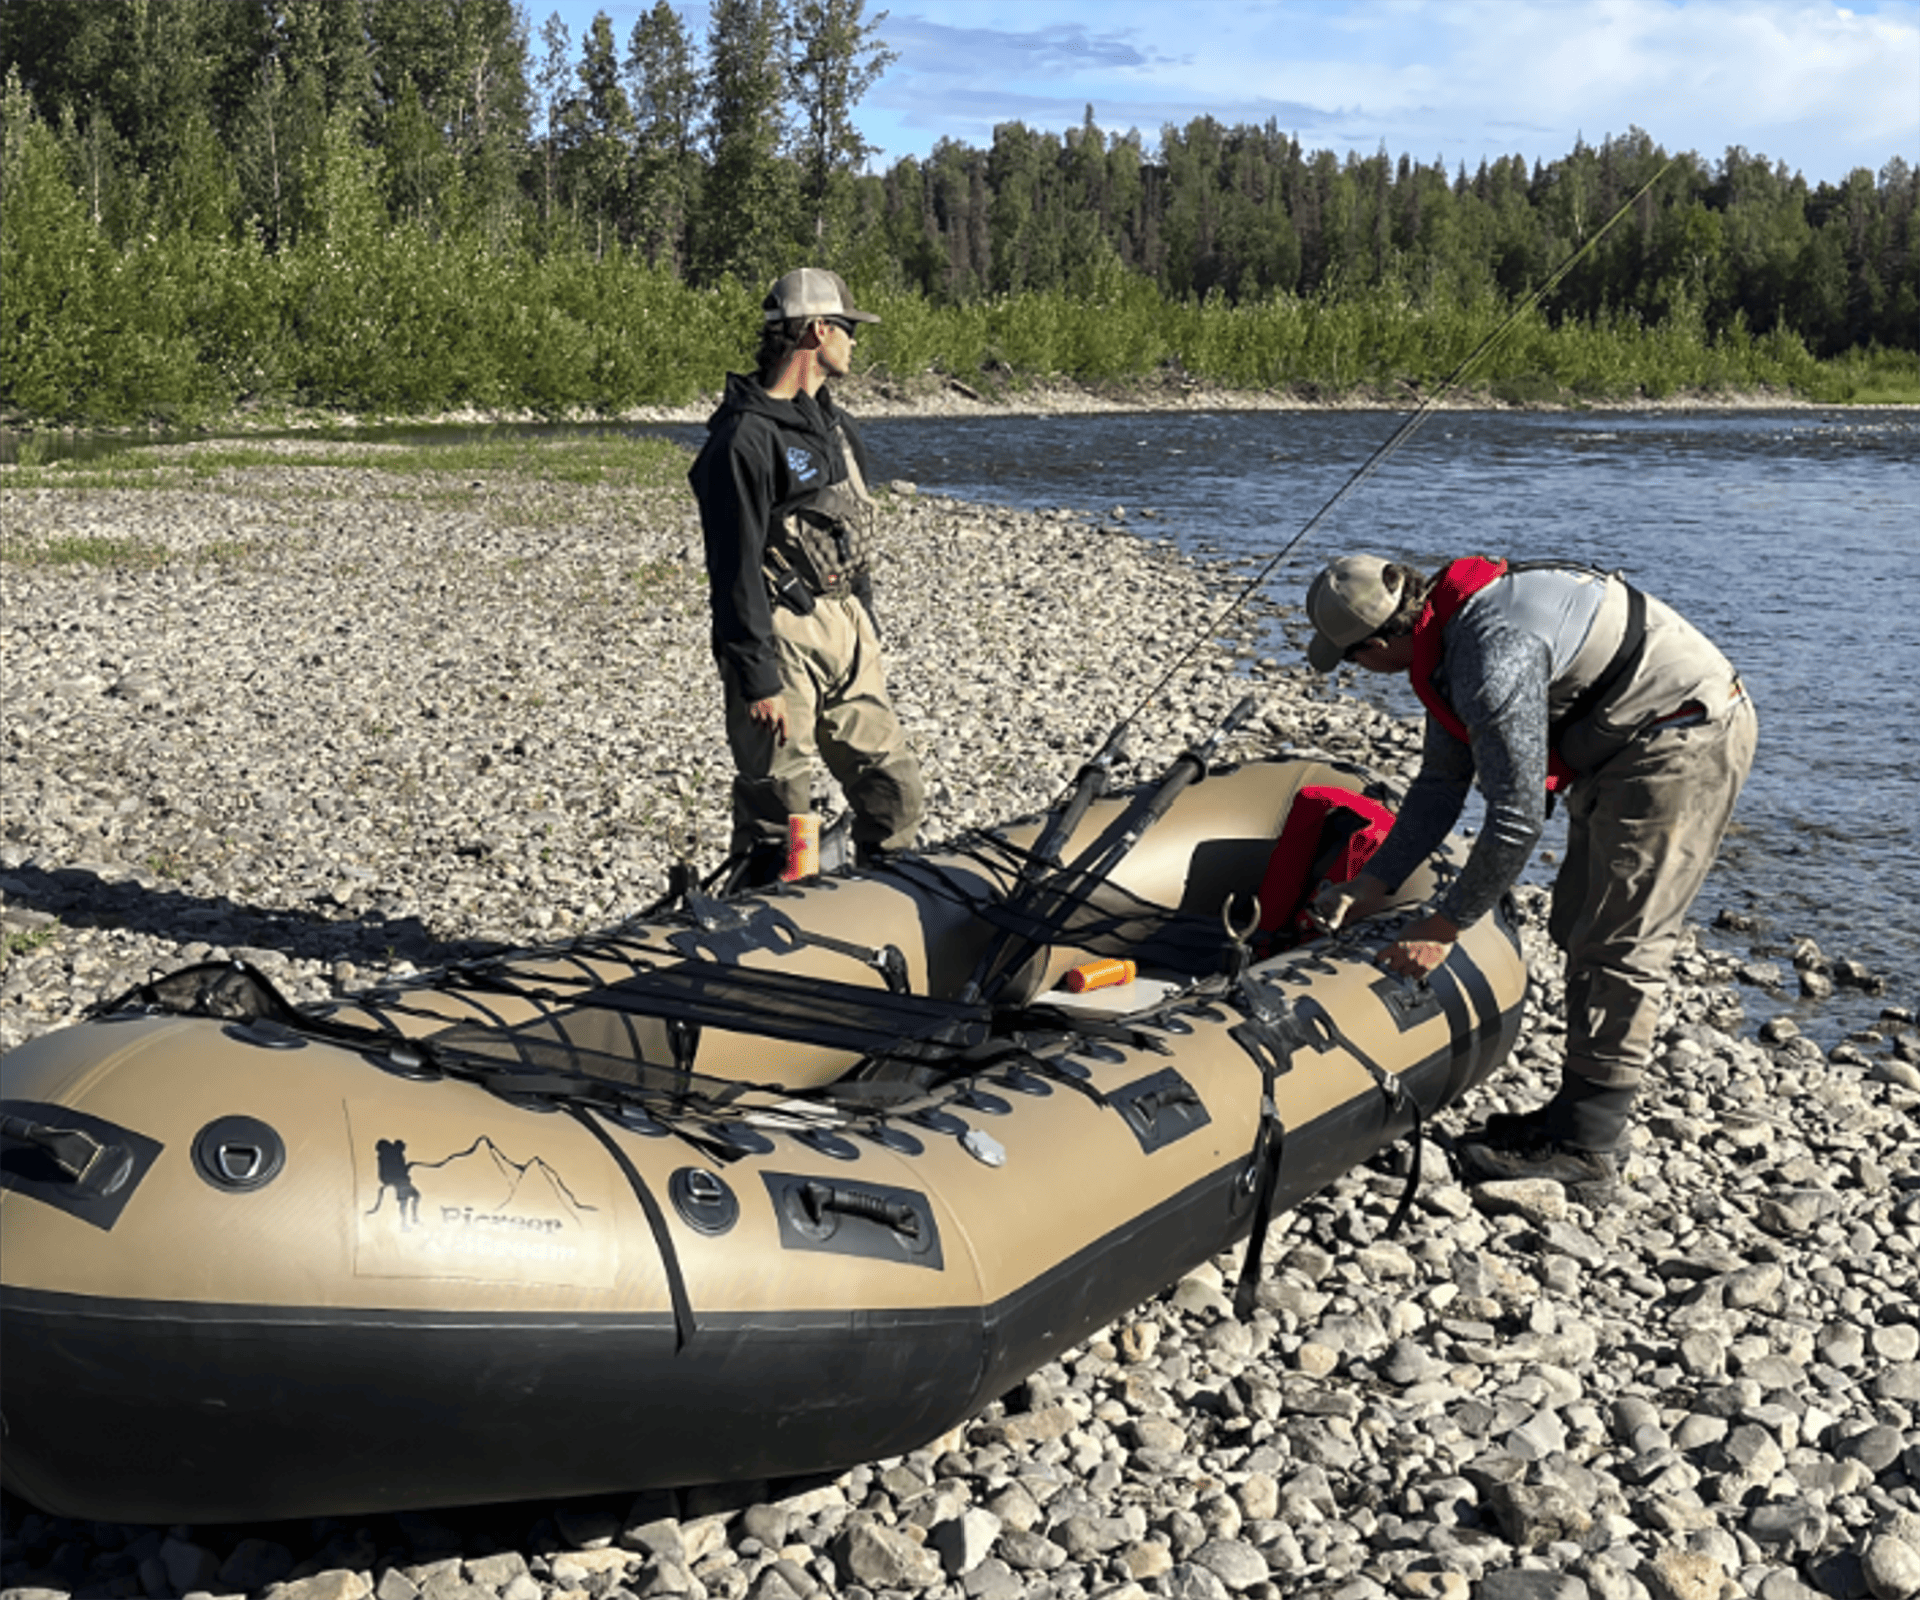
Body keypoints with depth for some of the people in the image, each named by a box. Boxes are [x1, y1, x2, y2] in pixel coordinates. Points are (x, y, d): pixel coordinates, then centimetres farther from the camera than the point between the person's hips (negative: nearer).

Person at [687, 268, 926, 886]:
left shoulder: (836, 425, 15)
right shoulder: (745, 439, -14)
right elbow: (735, 568, -17)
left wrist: (868, 637, 21)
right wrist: (758, 679, -19)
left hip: (845, 628, 8)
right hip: (783, 638, -8)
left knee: (897, 792, 9)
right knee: (778, 813, -1)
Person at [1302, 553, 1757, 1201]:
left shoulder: (1495, 654, -30)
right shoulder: (1449, 635, 3)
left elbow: (1518, 817, -27)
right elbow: (1441, 783, 11)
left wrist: (1442, 927, -18)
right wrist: (1372, 885, 7)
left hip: (1686, 740, -11)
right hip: (1631, 743, 11)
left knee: (1618, 944, -8)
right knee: (1582, 928, 14)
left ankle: (1583, 1153, -2)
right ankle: (1583, 1115, 23)